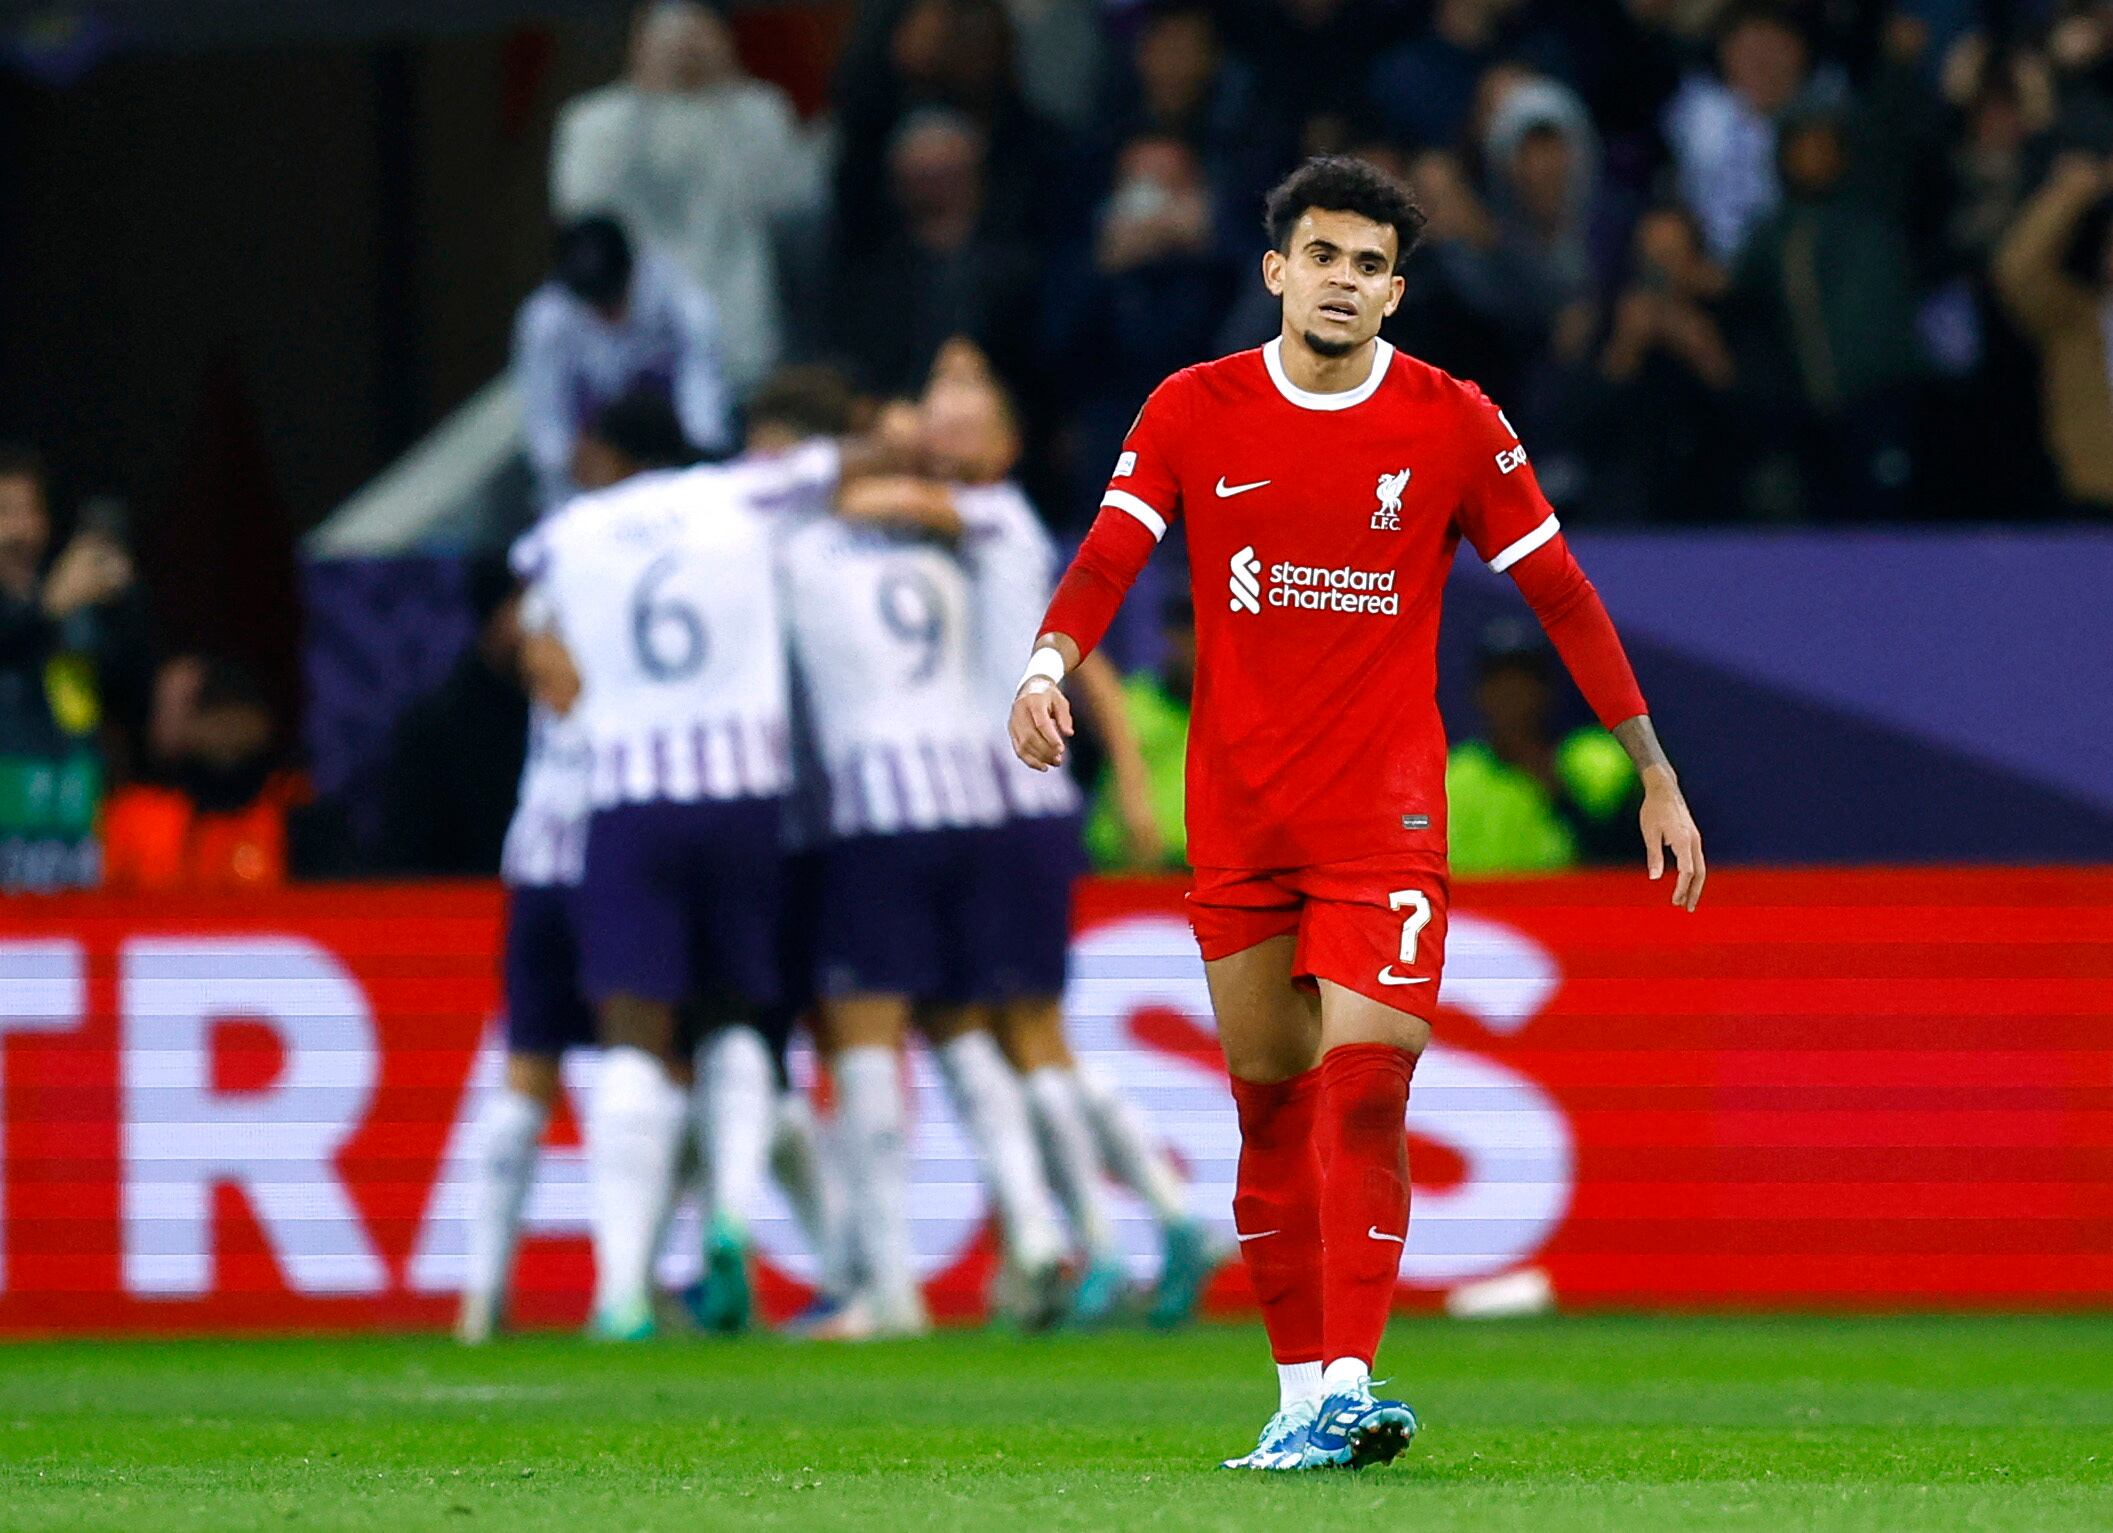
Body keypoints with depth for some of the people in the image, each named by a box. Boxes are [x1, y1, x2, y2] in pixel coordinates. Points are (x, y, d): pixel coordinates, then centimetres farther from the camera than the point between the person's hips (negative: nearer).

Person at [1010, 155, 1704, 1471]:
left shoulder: (1453, 425, -1)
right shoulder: (1193, 412, 3)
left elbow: (1563, 596, 5)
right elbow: (1105, 562, -3)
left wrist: (1657, 779, 6)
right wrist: (1047, 666, -25)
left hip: (1384, 814, -2)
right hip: (1235, 812, 2)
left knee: (1361, 1087, -16)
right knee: (1270, 1105, 7)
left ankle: (1346, 1387, -21)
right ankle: (1300, 1390, 15)